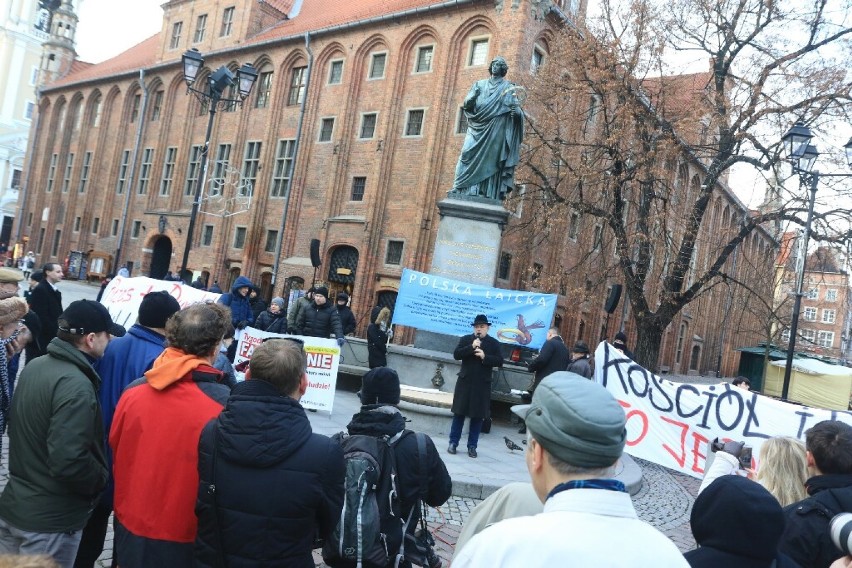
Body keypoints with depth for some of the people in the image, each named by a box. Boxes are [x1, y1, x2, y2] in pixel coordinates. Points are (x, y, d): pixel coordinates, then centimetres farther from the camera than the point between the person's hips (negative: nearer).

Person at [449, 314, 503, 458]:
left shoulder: (494, 343, 4)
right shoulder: (465, 339, 5)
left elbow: (499, 362, -3)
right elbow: (456, 355, -6)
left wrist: (484, 357, -17)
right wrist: (471, 347, -17)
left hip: (482, 385, 0)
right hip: (465, 382, 0)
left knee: (478, 416, 4)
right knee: (459, 413, 4)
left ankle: (472, 446, 13)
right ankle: (453, 443, 13)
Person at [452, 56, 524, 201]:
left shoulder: (508, 87, 11)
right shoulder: (480, 84, 19)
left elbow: (514, 107, 1)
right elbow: (466, 104, 11)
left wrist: (517, 112, -23)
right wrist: (472, 97, -12)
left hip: (495, 130, -2)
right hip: (477, 127, 3)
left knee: (489, 160, -10)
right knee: (469, 155, -10)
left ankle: (487, 197, -13)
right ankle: (462, 192, -11)